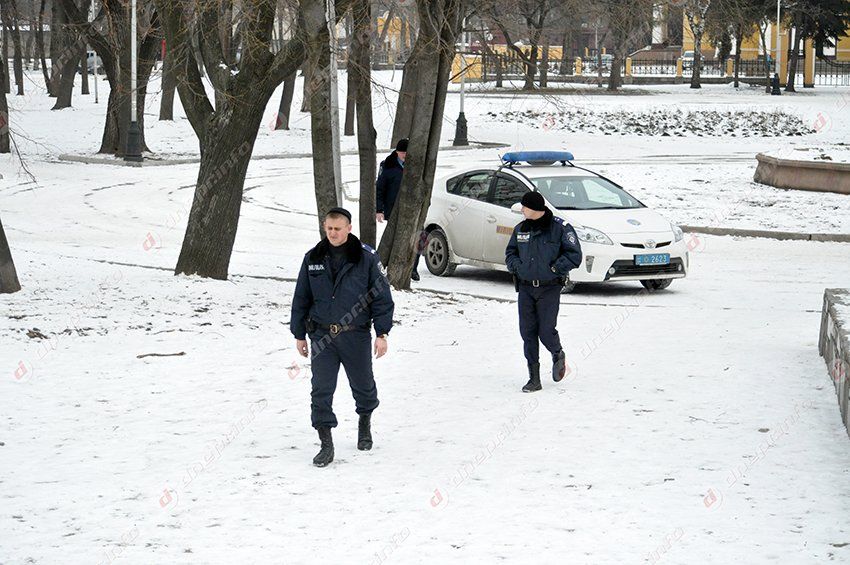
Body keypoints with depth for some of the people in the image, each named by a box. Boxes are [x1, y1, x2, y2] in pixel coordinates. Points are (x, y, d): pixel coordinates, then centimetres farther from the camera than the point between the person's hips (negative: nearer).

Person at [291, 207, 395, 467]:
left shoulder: (366, 258, -5)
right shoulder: (313, 259, 3)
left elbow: (382, 296, -2)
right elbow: (301, 298, 10)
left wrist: (382, 333, -7)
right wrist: (299, 334, 10)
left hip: (356, 335, -1)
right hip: (322, 336, 1)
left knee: (363, 384, 14)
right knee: (321, 390, -6)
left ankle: (365, 422, 42)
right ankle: (326, 443, -1)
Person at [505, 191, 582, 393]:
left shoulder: (560, 228, -9)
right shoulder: (521, 229, 7)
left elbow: (574, 255, -8)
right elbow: (510, 252, 19)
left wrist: (554, 268, -14)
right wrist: (516, 266, 0)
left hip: (549, 289, -4)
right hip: (525, 288, 4)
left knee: (546, 331, -7)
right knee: (528, 332, 0)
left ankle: (558, 355, 28)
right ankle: (534, 378, 6)